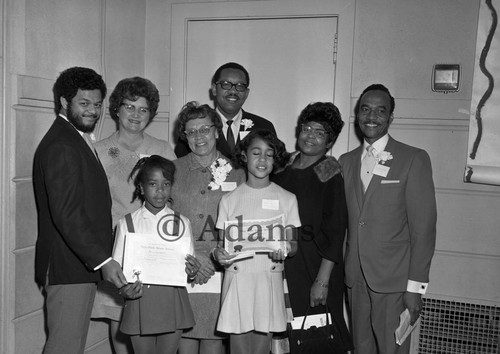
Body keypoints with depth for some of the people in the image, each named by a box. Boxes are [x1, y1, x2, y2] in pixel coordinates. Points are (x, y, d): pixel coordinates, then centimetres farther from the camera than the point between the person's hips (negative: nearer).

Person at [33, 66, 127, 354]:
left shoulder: (78, 140, 17)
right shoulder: (60, 147, -17)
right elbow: (66, 213, -24)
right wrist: (102, 260, -27)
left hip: (84, 263, 10)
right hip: (68, 267, -10)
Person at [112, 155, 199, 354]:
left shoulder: (182, 222, 4)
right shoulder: (127, 223, 2)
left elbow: (189, 263, 6)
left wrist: (191, 271, -16)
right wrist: (124, 289, -17)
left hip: (173, 301, 1)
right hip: (140, 298, 0)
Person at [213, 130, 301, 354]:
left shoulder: (287, 199, 4)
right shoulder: (229, 200, 4)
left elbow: (292, 244, 6)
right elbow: (223, 242, 8)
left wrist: (285, 250, -16)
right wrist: (218, 253, -13)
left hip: (269, 279, 0)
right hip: (236, 279, 0)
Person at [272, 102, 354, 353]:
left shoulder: (331, 177, -6)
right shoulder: (282, 169, 7)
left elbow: (335, 233, -9)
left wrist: (322, 281, -13)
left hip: (316, 268, -4)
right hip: (282, 269, 4)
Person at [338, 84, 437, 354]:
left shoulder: (414, 159, -5)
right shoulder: (346, 161, 10)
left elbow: (424, 227, -8)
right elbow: (343, 221, 12)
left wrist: (415, 286, -10)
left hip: (393, 281, -4)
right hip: (355, 279, 4)